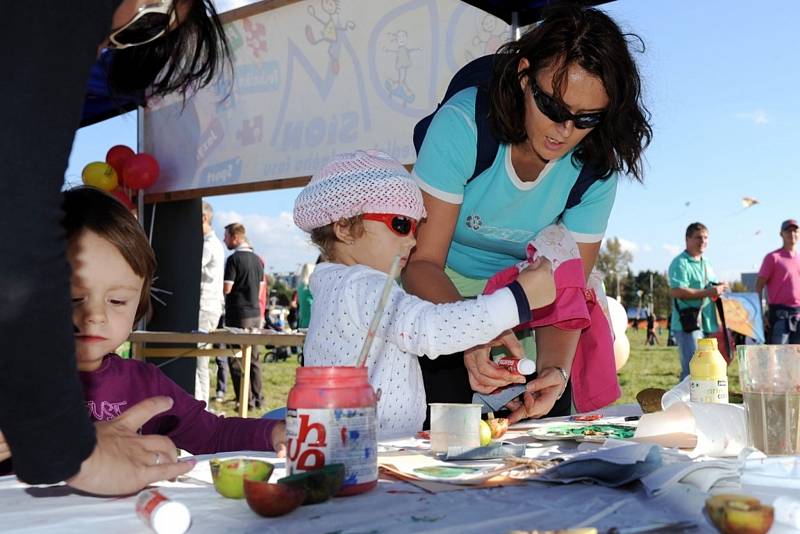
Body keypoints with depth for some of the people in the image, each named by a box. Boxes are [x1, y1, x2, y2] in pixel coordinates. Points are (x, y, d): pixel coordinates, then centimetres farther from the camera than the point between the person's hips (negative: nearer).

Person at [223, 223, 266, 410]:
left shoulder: (234, 259, -12)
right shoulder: (257, 259, 10)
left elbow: (226, 289, -15)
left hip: (238, 314, -7)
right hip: (255, 313, 7)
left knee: (236, 359, -1)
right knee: (253, 358, 13)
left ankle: (246, 400, -2)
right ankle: (257, 398, 17)